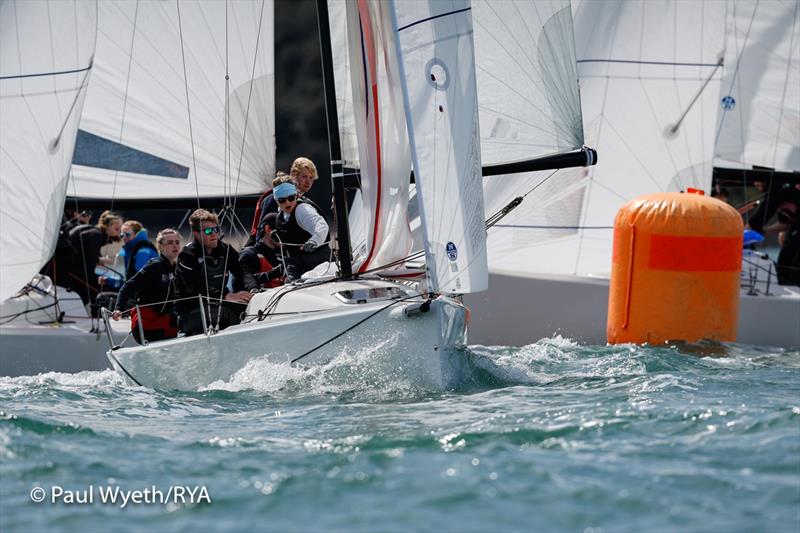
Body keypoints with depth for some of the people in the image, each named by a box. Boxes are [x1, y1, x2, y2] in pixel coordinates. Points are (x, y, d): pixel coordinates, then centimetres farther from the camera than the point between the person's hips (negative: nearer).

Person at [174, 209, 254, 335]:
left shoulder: (225, 250, 9)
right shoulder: (187, 256, -12)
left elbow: (243, 273, 2)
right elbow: (196, 290, -24)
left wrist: (253, 290, -22)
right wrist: (228, 297, -36)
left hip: (218, 305, 6)